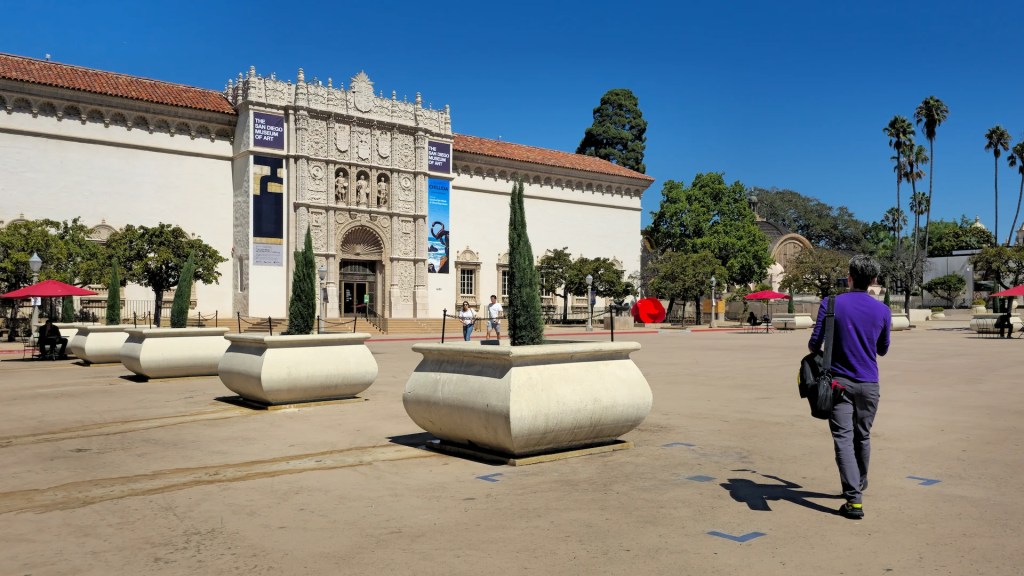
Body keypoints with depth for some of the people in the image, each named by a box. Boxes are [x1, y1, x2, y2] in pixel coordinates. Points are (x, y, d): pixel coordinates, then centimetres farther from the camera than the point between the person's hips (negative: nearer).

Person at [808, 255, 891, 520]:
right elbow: (882, 350, 13)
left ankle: (854, 500, -12)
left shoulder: (831, 304, -7)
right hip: (869, 384, 3)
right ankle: (859, 486, 38)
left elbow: (814, 344, -8)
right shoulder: (883, 311, 1)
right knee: (862, 436, 19)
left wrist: (812, 346, 15)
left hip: (840, 382, -3)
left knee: (843, 439, -4)